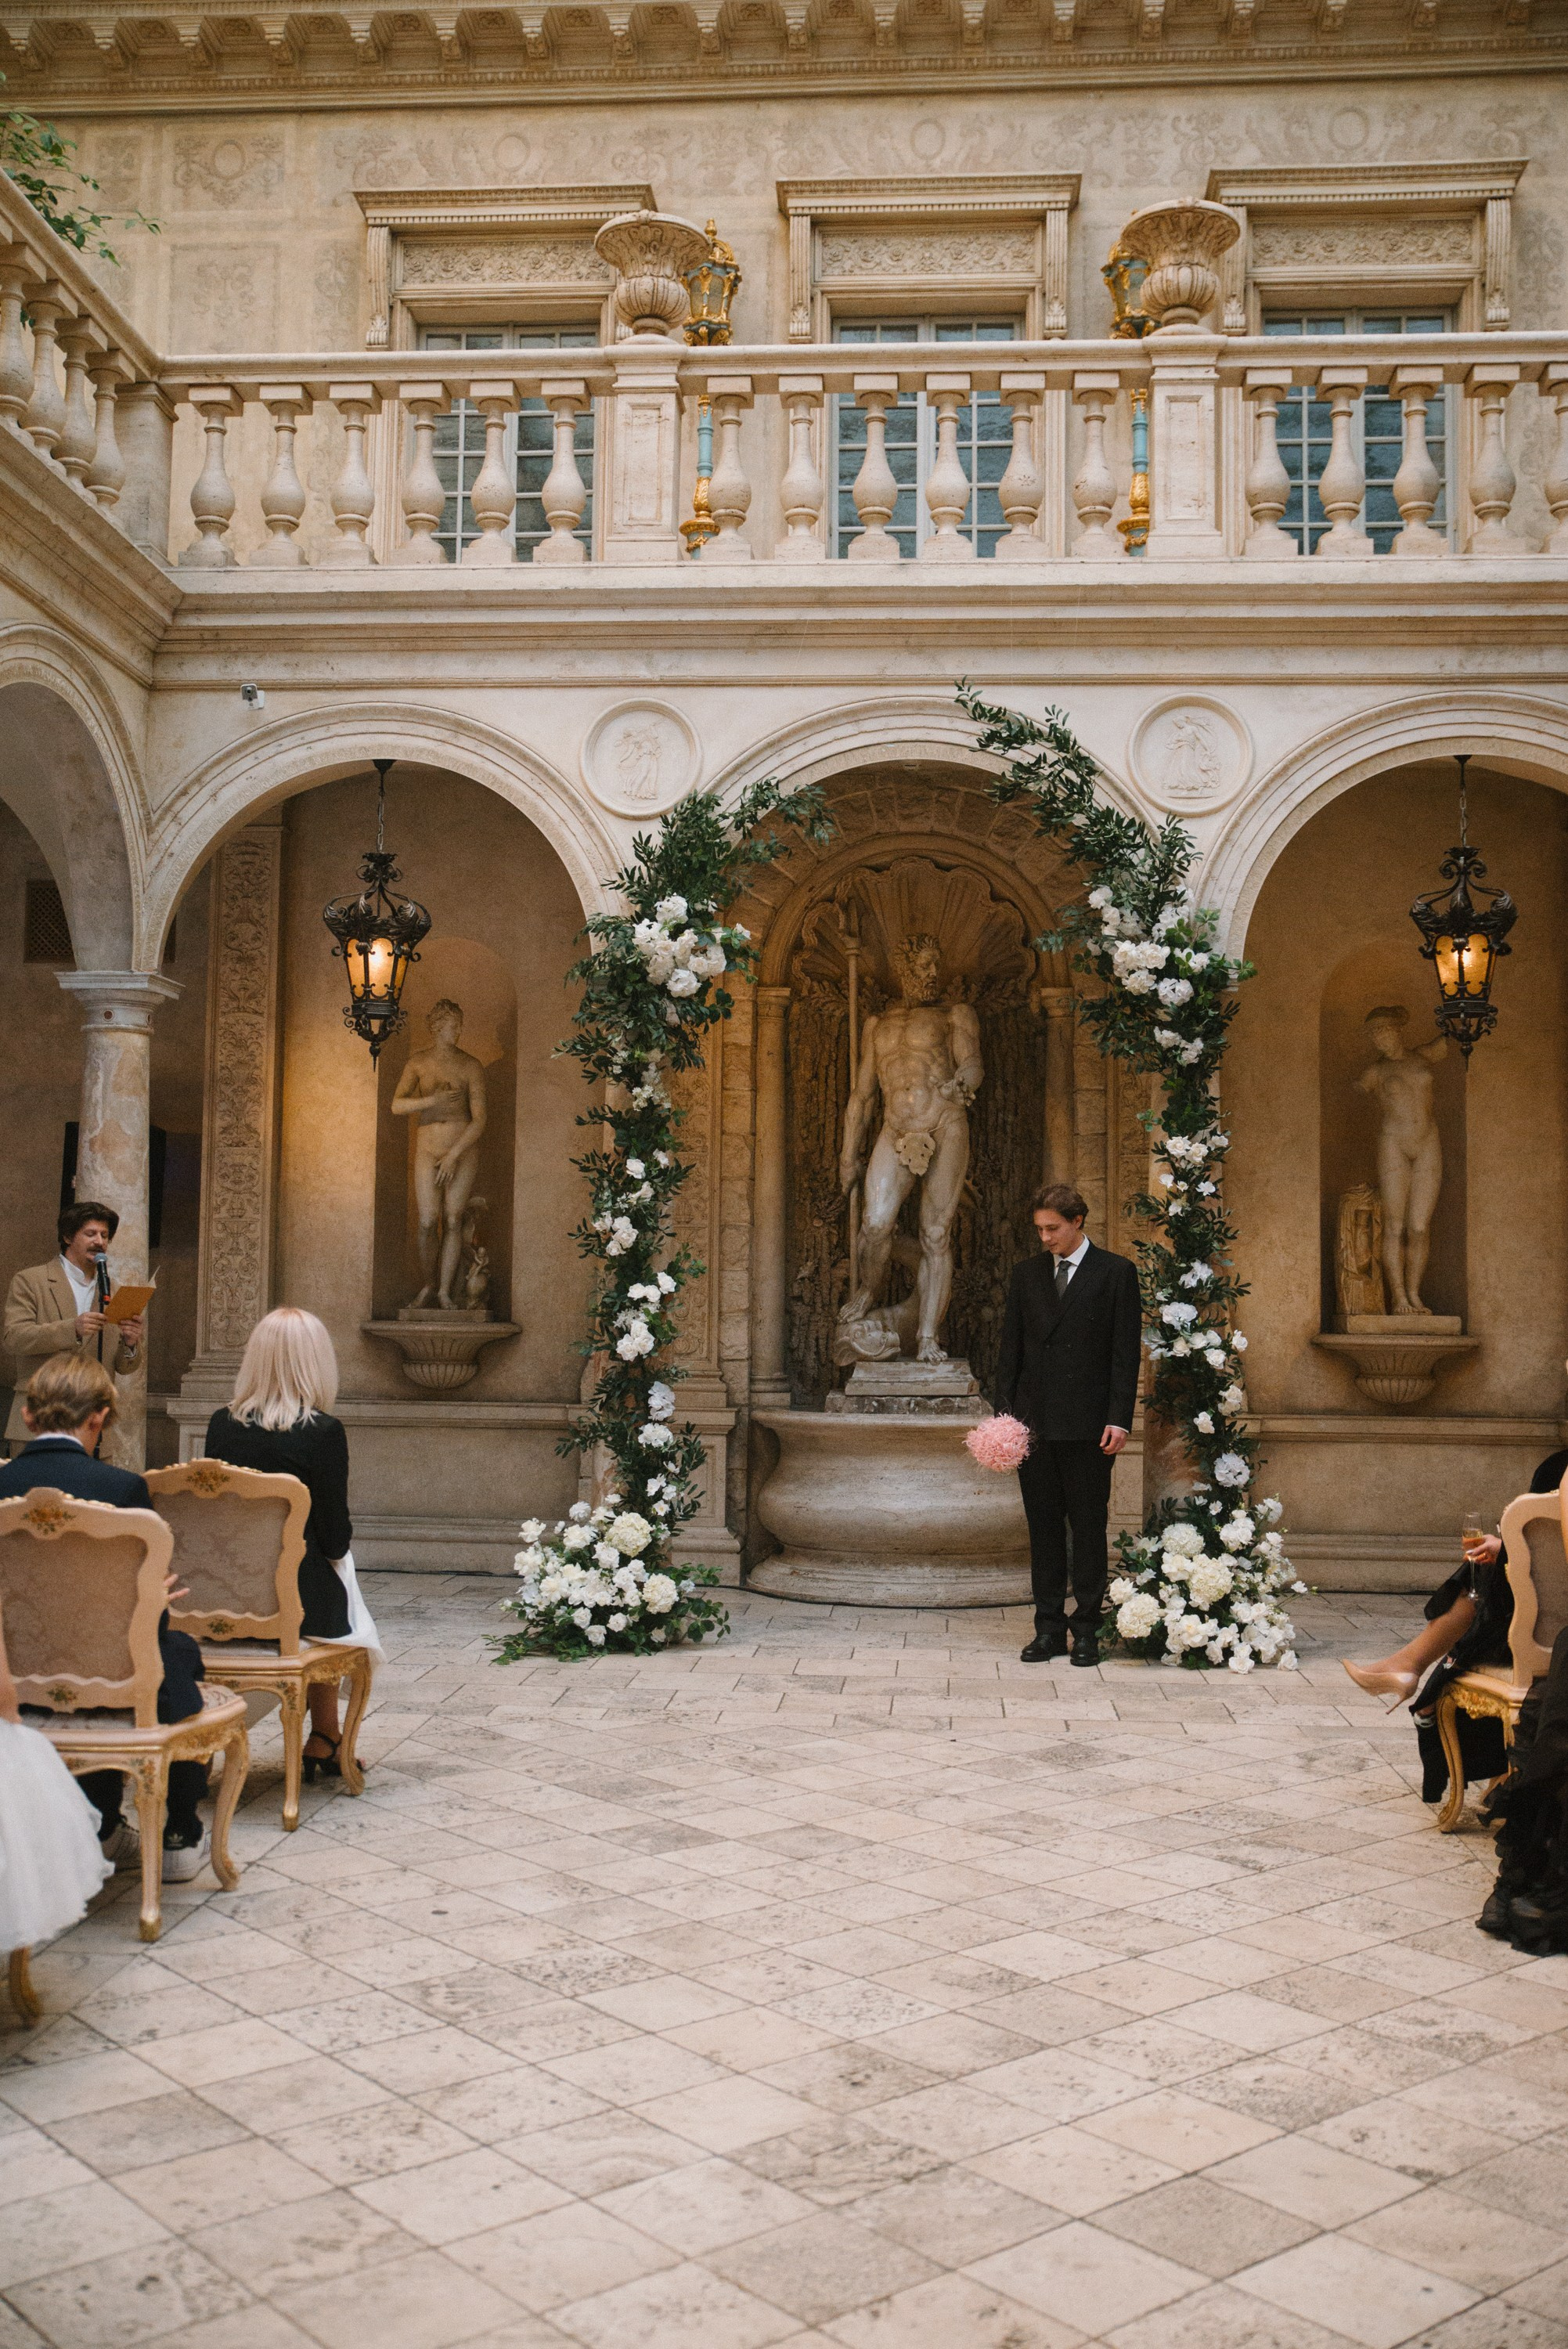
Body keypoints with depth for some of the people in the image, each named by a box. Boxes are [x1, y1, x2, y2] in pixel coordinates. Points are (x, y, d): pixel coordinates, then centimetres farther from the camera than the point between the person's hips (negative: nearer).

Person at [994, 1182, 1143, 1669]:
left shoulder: (1116, 1272, 0)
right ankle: (1049, 1628, 13)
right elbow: (1010, 1350, 12)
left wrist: (1119, 1419, -10)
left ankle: (1087, 1629, 10)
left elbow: (1126, 1352, -3)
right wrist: (1003, 1413, 3)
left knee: (1089, 1528, 2)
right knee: (1043, 1528, 7)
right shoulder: (1027, 1275, 12)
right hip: (1035, 1423, 4)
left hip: (1088, 1424, -4)